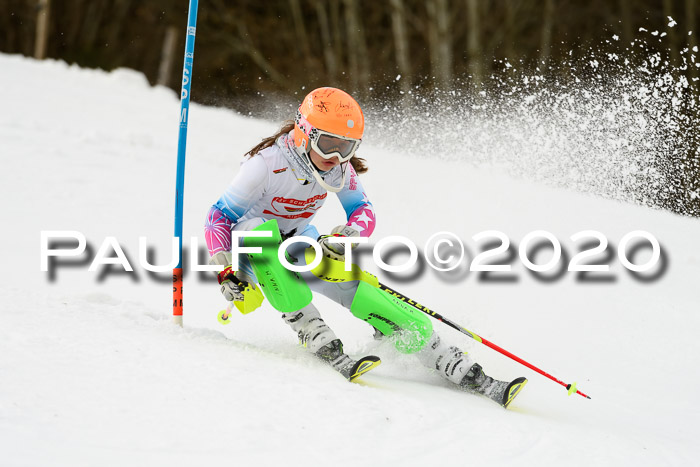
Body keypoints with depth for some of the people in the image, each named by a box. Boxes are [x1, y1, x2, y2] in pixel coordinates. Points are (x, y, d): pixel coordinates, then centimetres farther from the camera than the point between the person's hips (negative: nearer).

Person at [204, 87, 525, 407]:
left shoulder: (340, 168, -13)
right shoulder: (267, 164, -28)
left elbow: (364, 212, -5)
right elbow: (219, 216, -21)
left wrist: (345, 236, -29)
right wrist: (225, 270, -35)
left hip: (305, 247, 4)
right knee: (260, 228, -43)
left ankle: (470, 377, -5)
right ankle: (318, 341, -39)